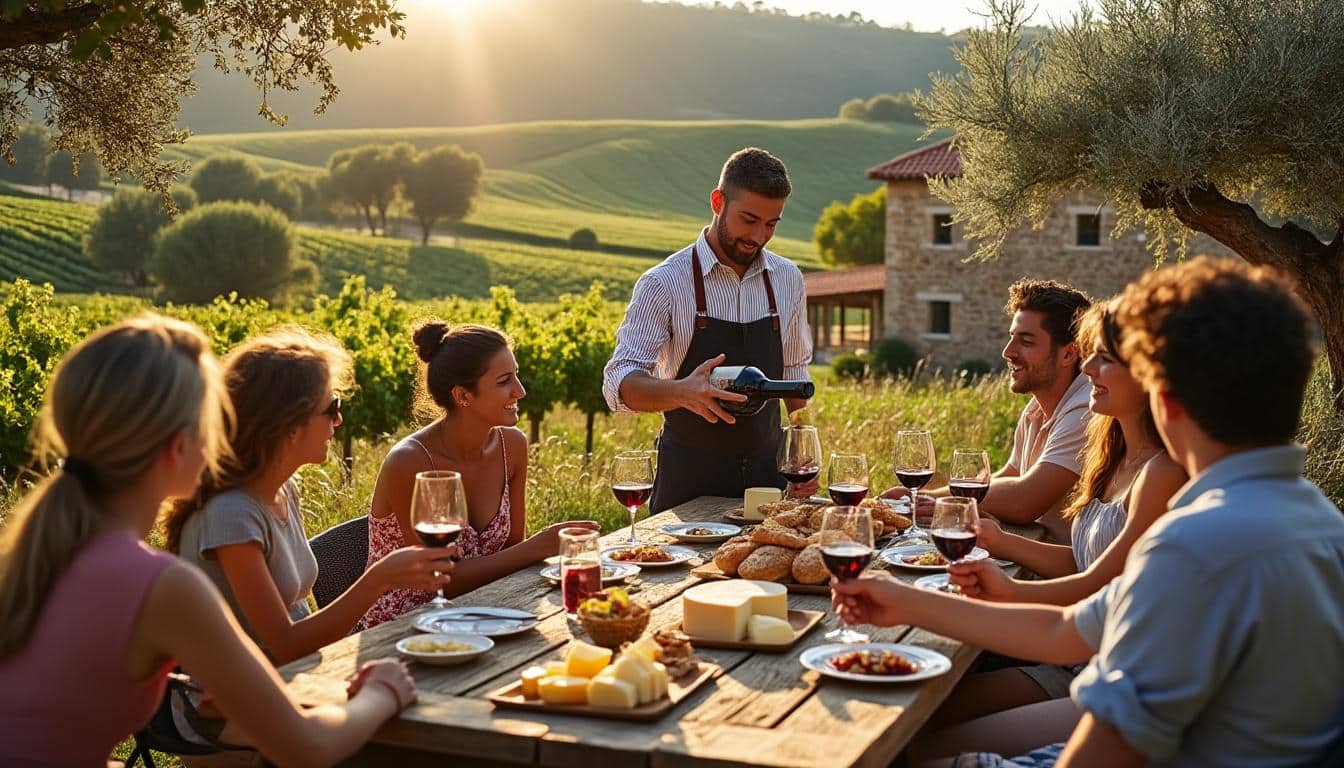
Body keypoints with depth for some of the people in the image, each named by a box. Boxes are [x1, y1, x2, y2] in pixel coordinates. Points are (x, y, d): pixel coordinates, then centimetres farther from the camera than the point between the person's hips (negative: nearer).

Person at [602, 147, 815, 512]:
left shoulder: (787, 279, 4)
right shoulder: (663, 284, -12)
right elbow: (619, 384, -18)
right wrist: (681, 392, -36)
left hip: (766, 469, 4)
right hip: (689, 481, -4)